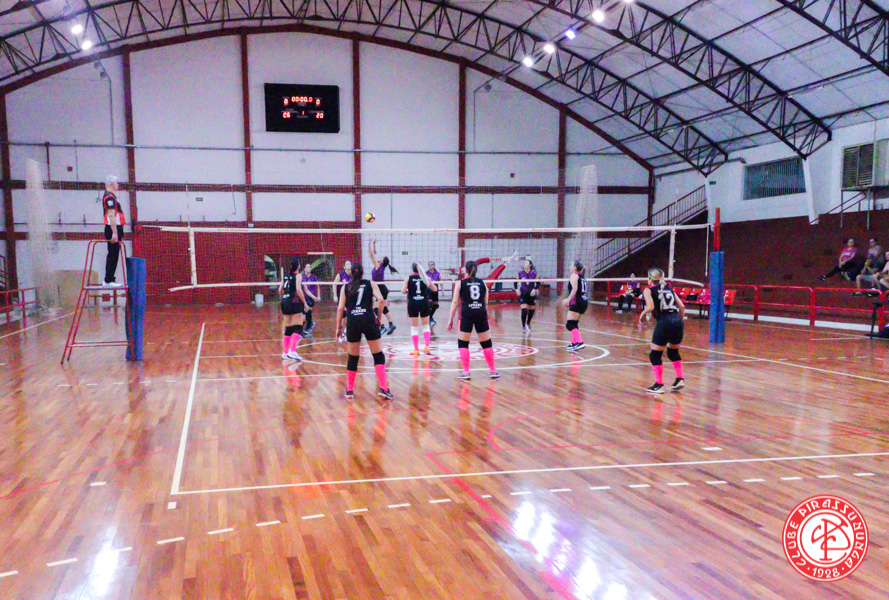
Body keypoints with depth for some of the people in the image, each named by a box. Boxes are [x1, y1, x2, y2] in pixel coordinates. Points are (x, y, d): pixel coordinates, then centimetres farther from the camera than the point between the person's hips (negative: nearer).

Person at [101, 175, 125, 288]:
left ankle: (109, 280, 18)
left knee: (112, 255, 13)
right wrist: (115, 233, -25)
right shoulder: (110, 197, -13)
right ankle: (108, 281, -7)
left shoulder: (110, 196, 20)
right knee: (113, 255, -9)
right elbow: (111, 216, -21)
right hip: (113, 229, -10)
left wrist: (119, 233, 24)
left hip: (115, 229, 10)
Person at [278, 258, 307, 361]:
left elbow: (280, 290, 12)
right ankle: (292, 351, -21)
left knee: (288, 329, 12)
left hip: (285, 303, 7)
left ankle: (285, 352, 16)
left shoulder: (285, 276, 14)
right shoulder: (298, 275, -5)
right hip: (295, 302, -7)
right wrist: (304, 303, -12)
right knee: (297, 328, -8)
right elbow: (298, 290, -16)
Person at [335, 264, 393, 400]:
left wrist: (338, 327, 11)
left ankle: (349, 391, 16)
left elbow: (340, 308, 7)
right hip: (368, 320, -2)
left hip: (352, 322, 2)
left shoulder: (345, 287, 14)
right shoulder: (371, 284, 11)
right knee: (378, 356, 2)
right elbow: (380, 299, -4)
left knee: (352, 358, 12)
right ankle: (383, 389, -7)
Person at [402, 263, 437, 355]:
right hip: (424, 303, 1)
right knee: (426, 325, 15)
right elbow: (435, 289, 7)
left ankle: (416, 349, 6)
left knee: (414, 327, 7)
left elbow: (403, 291, -10)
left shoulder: (408, 278, -3)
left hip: (412, 303, -1)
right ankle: (426, 346, 2)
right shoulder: (425, 277, 2)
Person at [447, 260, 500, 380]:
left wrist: (450, 319, 2)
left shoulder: (460, 283, 4)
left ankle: (466, 372, 3)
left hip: (467, 314, -3)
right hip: (481, 313, 3)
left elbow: (455, 302, -1)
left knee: (463, 343, 7)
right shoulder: (482, 283, 11)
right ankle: (493, 371, 14)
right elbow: (486, 303, 13)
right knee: (486, 343, 10)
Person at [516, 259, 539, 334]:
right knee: (524, 310, -12)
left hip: (531, 294, 1)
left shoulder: (534, 273, -5)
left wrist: (535, 289, -14)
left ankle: (528, 323, 38)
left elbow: (538, 284, 2)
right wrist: (517, 289, -10)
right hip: (523, 294, -1)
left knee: (531, 310, 10)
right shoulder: (520, 273, -3)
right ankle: (523, 326, 4)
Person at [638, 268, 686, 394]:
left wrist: (642, 315, 5)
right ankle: (680, 379, 19)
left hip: (664, 322, -6)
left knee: (655, 355, 6)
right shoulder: (668, 288, 21)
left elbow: (650, 307, -12)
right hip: (678, 321, 6)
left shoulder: (648, 290, 5)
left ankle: (658, 385, 4)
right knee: (673, 352, 26)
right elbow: (682, 306, 16)